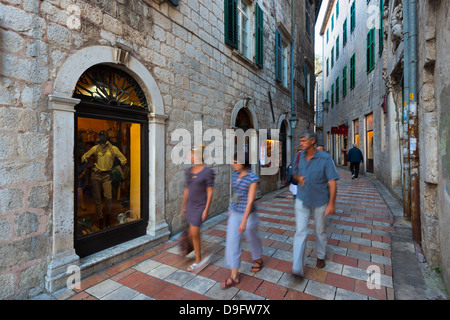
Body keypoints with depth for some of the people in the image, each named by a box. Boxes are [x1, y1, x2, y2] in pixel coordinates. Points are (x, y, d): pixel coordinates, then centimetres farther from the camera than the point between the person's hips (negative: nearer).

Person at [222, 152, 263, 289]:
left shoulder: (253, 179, -21)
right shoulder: (235, 175, 0)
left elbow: (250, 201, -24)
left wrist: (244, 221, -28)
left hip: (248, 214, -6)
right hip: (234, 214, 6)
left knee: (252, 239, 17)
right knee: (231, 242, 3)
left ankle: (259, 261, 47)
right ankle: (234, 276, 14)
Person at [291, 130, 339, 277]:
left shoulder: (325, 158, -15)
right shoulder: (299, 156, -3)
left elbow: (332, 182, -14)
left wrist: (331, 203, -17)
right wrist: (298, 177, -12)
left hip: (320, 201, -2)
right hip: (302, 200, 2)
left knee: (320, 231, 17)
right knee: (300, 232, -3)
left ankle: (320, 256, 43)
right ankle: (297, 269, 1)